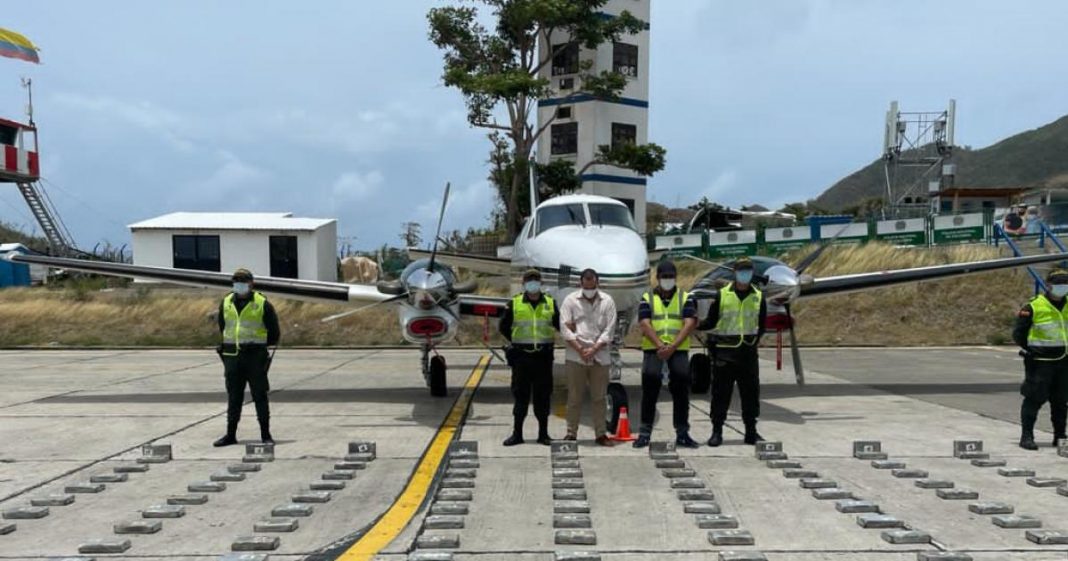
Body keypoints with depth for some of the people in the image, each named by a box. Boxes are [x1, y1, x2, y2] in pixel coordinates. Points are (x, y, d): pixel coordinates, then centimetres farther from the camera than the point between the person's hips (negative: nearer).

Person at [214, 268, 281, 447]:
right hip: (232, 357, 4)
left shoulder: (262, 304, -4)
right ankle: (231, 435, 17)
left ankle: (266, 435, 6)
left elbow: (274, 333, 2)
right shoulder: (226, 303, 8)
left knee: (260, 396, 0)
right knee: (233, 398, 10)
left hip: (255, 356, -4)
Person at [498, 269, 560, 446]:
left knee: (543, 395, 5)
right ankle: (517, 433, 11)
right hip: (521, 356, -1)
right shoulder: (514, 303, 2)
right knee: (520, 395, 4)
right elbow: (503, 326, 10)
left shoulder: (550, 303, 5)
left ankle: (543, 434, 13)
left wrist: (546, 342, 5)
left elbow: (559, 325, 13)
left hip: (543, 356, 1)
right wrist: (516, 341, 6)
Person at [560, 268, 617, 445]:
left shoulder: (607, 301, 5)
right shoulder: (570, 300, 3)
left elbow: (609, 330, 1)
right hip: (575, 356, -1)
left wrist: (594, 349, -9)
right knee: (574, 397, 4)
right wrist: (580, 349, -10)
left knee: (599, 397, 6)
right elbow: (565, 328, -3)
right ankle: (571, 433, 12)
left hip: (600, 356, 1)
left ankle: (601, 434, 13)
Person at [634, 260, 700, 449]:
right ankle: (645, 433, 0)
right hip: (653, 349, -1)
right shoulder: (647, 299, 9)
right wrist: (660, 346, -18)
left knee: (681, 389, 0)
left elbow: (689, 324, -2)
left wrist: (672, 347, -14)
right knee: (650, 388, -6)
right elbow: (644, 324, -4)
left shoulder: (685, 298, 11)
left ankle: (682, 434, 8)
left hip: (679, 350, 1)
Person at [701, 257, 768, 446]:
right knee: (721, 392, 1)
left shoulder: (758, 297, 8)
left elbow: (761, 326, 13)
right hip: (724, 352, -2)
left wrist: (754, 341, -1)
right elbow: (710, 322, 4)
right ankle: (717, 431, 9)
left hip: (748, 352, 2)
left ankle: (751, 432, 18)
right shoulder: (721, 295, 1)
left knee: (751, 393, 7)